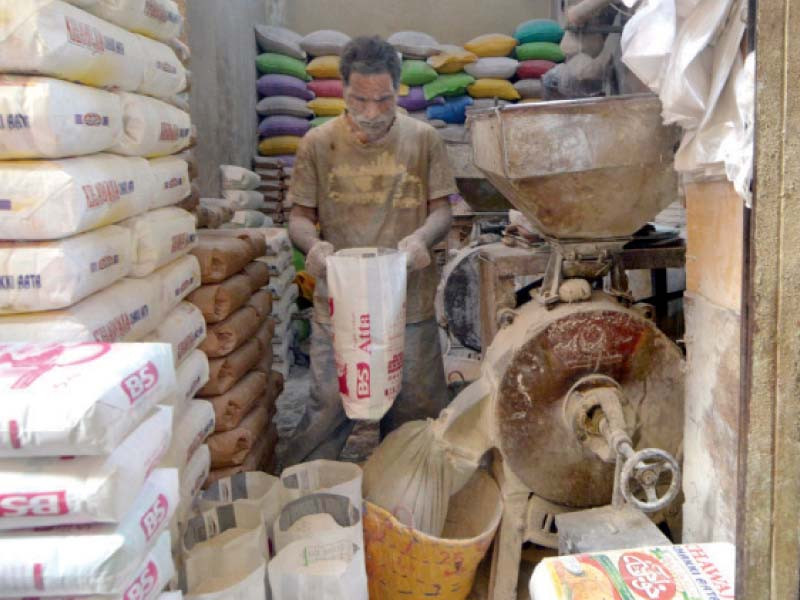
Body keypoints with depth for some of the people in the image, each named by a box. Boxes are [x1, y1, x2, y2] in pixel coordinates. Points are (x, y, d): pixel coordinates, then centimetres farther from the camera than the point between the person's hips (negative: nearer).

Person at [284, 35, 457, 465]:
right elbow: (299, 215, 7)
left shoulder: (423, 139, 3)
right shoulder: (319, 143, 2)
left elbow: (442, 210, 6)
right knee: (327, 408, 0)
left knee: (416, 411, 10)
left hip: (410, 303, 1)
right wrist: (313, 243, -16)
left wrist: (422, 237, -16)